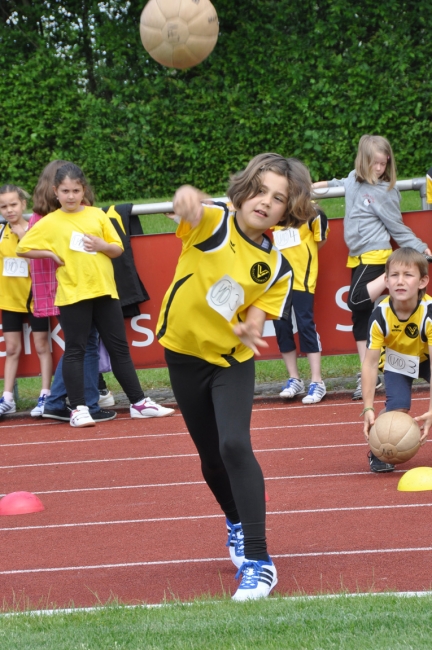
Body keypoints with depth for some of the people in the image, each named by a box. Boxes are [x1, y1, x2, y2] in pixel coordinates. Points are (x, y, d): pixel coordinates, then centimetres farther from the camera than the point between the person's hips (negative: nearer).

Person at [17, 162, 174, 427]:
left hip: (105, 290, 3)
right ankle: (79, 409, 1)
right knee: (75, 351, -2)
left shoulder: (97, 215, 7)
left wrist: (103, 245, -11)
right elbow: (23, 248, 3)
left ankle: (139, 403, 13)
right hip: (73, 294, -3)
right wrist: (51, 254, -6)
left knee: (119, 347, 8)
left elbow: (118, 249, 9)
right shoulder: (49, 223, 0)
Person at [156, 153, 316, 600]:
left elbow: (255, 317, -7)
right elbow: (191, 211, -40)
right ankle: (236, 521, 45)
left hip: (233, 361, 0)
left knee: (235, 446, -23)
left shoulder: (276, 267, -9)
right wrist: (187, 199, -66)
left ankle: (258, 561, -20)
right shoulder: (214, 223, -17)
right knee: (211, 457, 12)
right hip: (184, 353, 1)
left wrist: (248, 330, -32)